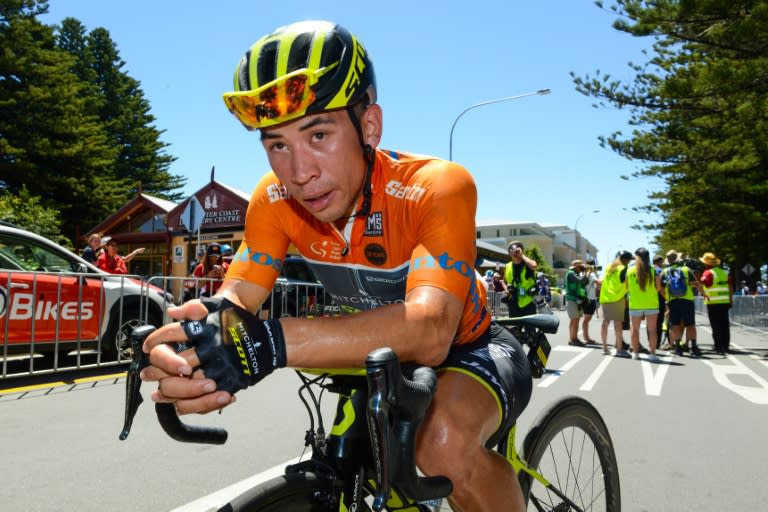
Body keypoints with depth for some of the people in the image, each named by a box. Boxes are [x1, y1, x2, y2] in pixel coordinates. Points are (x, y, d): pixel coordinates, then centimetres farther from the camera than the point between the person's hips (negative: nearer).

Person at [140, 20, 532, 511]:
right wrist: (192, 346, -45)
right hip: (381, 357, 5)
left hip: (467, 349, -4)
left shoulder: (437, 186, -32)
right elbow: (237, 296, -20)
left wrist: (271, 343, -57)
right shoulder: (275, 199, -17)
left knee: (445, 443, -31)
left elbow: (429, 331, -44)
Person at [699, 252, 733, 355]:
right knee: (725, 324, 13)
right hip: (725, 302, 6)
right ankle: (726, 345, 19)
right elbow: (730, 287, 15)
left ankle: (718, 346, 1)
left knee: (716, 325, 0)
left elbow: (702, 283, -28)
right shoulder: (724, 272, 13)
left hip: (713, 303, -6)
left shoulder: (708, 272, -8)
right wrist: (731, 300, 19)